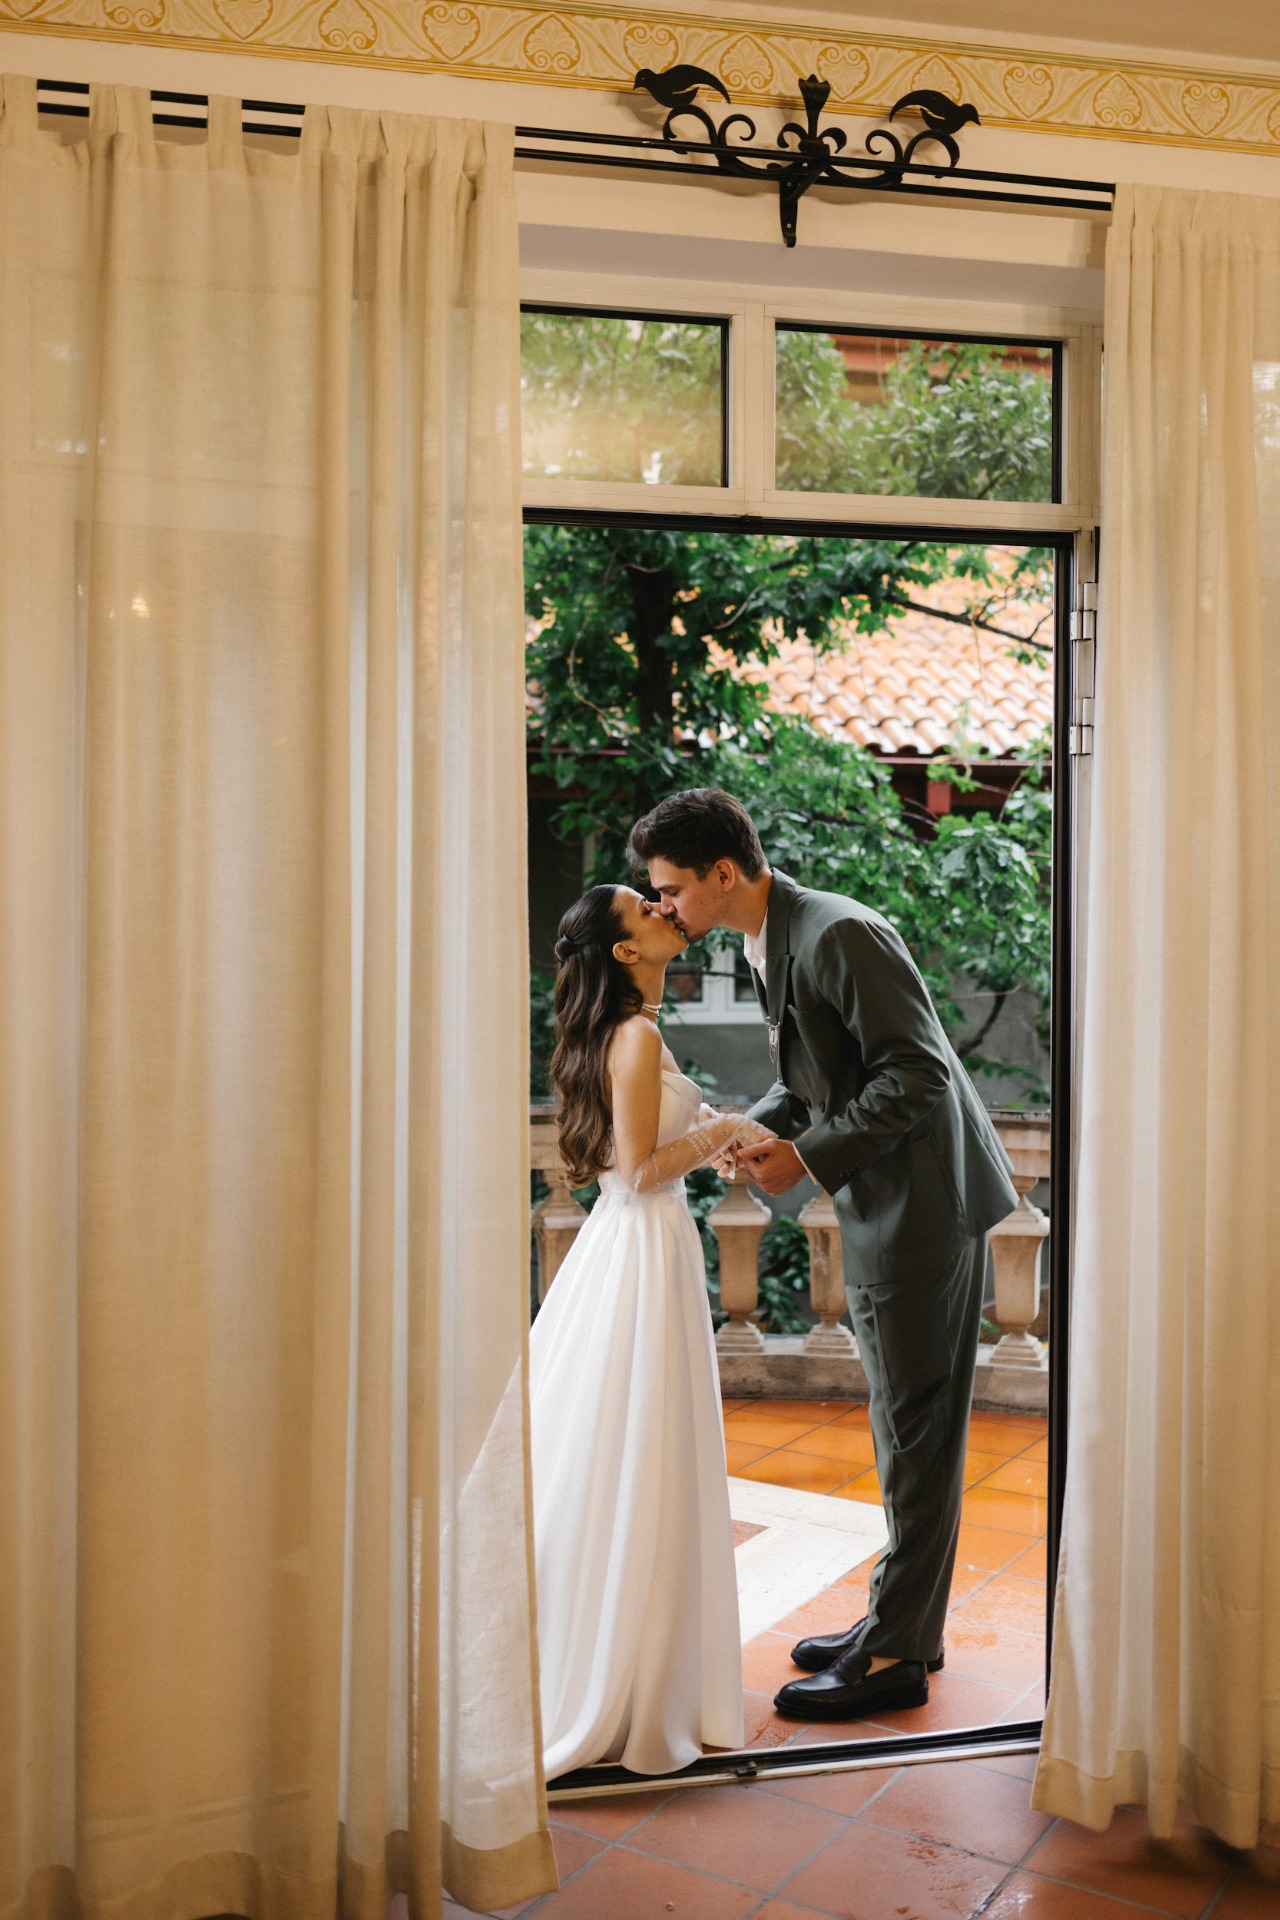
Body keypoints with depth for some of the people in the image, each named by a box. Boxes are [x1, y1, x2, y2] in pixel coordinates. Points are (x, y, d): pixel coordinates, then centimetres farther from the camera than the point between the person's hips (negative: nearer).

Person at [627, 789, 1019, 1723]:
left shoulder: (841, 935, -21)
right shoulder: (772, 941, 9)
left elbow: (918, 1076, -23)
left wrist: (811, 1156, -20)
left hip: (926, 1200, -10)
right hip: (882, 1209, 10)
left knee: (917, 1434, 0)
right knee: (903, 1428, 18)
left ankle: (895, 1656, 12)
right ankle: (901, 1621, 31)